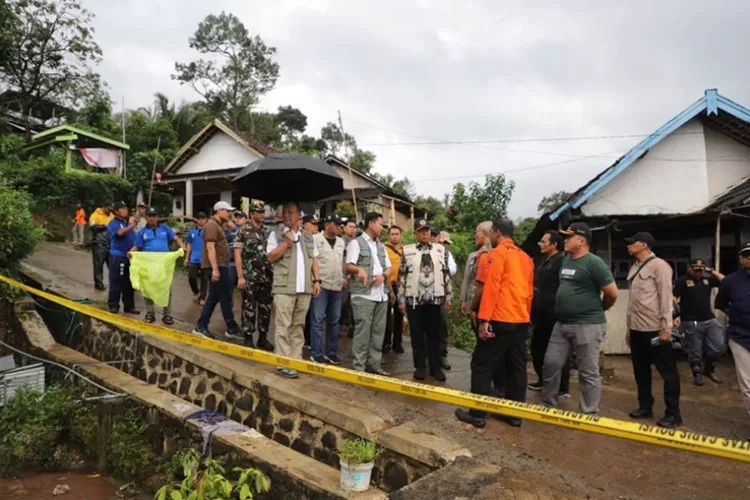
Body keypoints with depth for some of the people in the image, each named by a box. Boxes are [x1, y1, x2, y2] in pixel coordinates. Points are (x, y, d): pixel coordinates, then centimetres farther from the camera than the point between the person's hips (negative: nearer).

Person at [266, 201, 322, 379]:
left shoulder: (308, 236, 15)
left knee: (298, 326, 10)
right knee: (283, 327, -5)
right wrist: (286, 243, -13)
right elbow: (271, 257, -6)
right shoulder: (276, 234, 2)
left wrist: (317, 280, 7)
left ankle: (296, 360, 17)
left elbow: (314, 259, 17)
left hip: (305, 288, 5)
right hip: (284, 288, -4)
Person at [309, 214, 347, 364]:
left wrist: (344, 277, 10)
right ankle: (316, 353, 2)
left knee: (334, 320, 9)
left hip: (337, 286, 5)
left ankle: (332, 352, 18)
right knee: (317, 320, -4)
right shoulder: (315, 239, -3)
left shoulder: (341, 242, 14)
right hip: (320, 285, -5)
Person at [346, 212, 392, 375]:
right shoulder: (356, 243, 0)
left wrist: (383, 275, -4)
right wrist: (359, 269, -33)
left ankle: (374, 365, 16)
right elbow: (348, 266, -11)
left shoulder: (381, 246, 21)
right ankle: (359, 366, 1)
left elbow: (388, 267, 19)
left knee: (378, 331, 8)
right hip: (363, 294, -7)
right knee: (362, 331, -6)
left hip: (381, 294, 7)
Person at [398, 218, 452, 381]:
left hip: (434, 299, 1)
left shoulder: (440, 249, 5)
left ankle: (435, 367, 19)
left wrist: (448, 296, 6)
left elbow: (446, 274, 8)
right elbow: (402, 276, 1)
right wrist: (401, 299, -2)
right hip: (414, 299, -1)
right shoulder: (407, 251, 0)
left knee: (434, 334, 8)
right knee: (417, 334, 6)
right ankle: (420, 366, 18)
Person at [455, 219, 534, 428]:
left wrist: (484, 319, -16)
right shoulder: (525, 257, 14)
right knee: (516, 367, 12)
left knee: (482, 365, 1)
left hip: (501, 320, -8)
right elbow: (529, 291, 16)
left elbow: (491, 287, -16)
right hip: (521, 320, 8)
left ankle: (477, 414, 5)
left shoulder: (499, 253, -9)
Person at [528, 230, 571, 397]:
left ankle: (563, 388, 13)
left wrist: (557, 309, -19)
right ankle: (543, 381, 31)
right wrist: (534, 311, 15)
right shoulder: (544, 261, 16)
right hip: (541, 315, 9)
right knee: (537, 349, 16)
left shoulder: (562, 260, -12)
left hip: (554, 315, -9)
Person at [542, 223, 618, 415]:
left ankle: (589, 415, 15)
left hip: (587, 325, -8)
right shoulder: (566, 260, 12)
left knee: (588, 372, 3)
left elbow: (612, 293, -11)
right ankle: (547, 405, 25)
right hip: (562, 324, 8)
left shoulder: (594, 263, -12)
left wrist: (596, 309, 4)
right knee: (551, 364, 11)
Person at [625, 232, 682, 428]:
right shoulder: (634, 268, 15)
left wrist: (666, 328, -16)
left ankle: (673, 414, 11)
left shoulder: (659, 265, -7)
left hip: (655, 329, -8)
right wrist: (629, 328, 15)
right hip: (637, 329, 8)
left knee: (667, 371, 3)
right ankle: (645, 407, 25)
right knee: (641, 371, 13)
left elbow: (666, 297, -12)